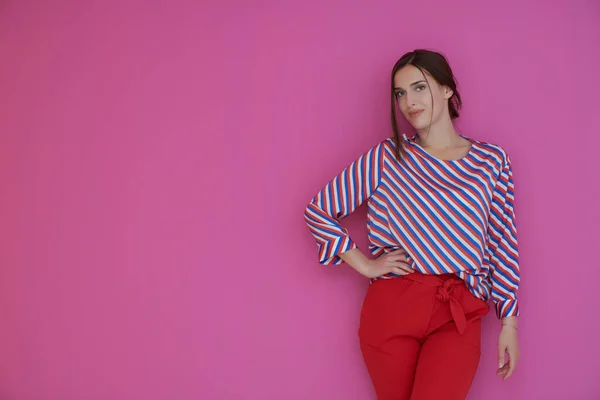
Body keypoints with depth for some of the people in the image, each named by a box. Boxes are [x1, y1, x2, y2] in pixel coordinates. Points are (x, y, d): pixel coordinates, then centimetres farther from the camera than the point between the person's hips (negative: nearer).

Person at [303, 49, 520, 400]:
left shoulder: (491, 160, 4)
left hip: (459, 316, 0)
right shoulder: (387, 157, 1)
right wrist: (364, 265, 0)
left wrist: (509, 322, 6)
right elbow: (318, 210, 5)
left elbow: (503, 242, 6)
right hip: (391, 307, 1)